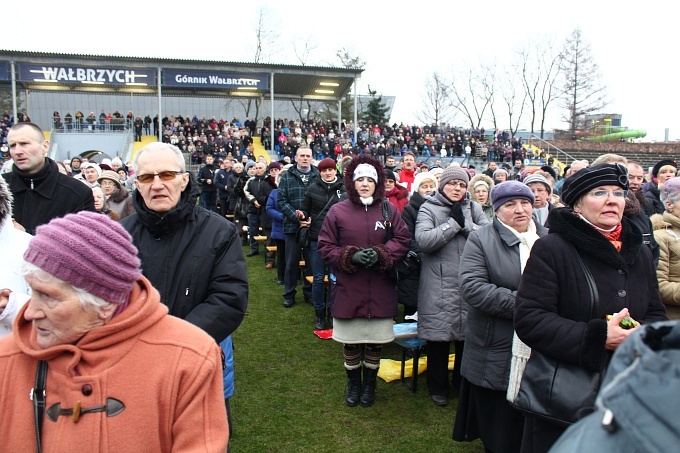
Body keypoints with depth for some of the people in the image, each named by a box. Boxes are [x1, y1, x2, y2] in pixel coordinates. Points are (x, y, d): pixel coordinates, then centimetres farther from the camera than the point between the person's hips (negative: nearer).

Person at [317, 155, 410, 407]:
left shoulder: (388, 210, 2)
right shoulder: (337, 211, -3)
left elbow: (403, 240, 2)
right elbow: (324, 247, -2)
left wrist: (380, 254, -15)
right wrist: (351, 257, -16)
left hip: (380, 290, 1)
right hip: (348, 289, -1)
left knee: (376, 340, 11)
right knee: (351, 340, 10)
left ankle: (370, 382, 33)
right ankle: (353, 382, 33)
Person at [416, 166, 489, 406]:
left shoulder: (473, 208, 9)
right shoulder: (428, 208, 0)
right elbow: (423, 240, -17)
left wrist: (465, 224, -13)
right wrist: (454, 223, -14)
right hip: (438, 286, -3)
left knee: (467, 335, 13)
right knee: (438, 337, 6)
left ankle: (463, 383, 33)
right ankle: (438, 387, 25)